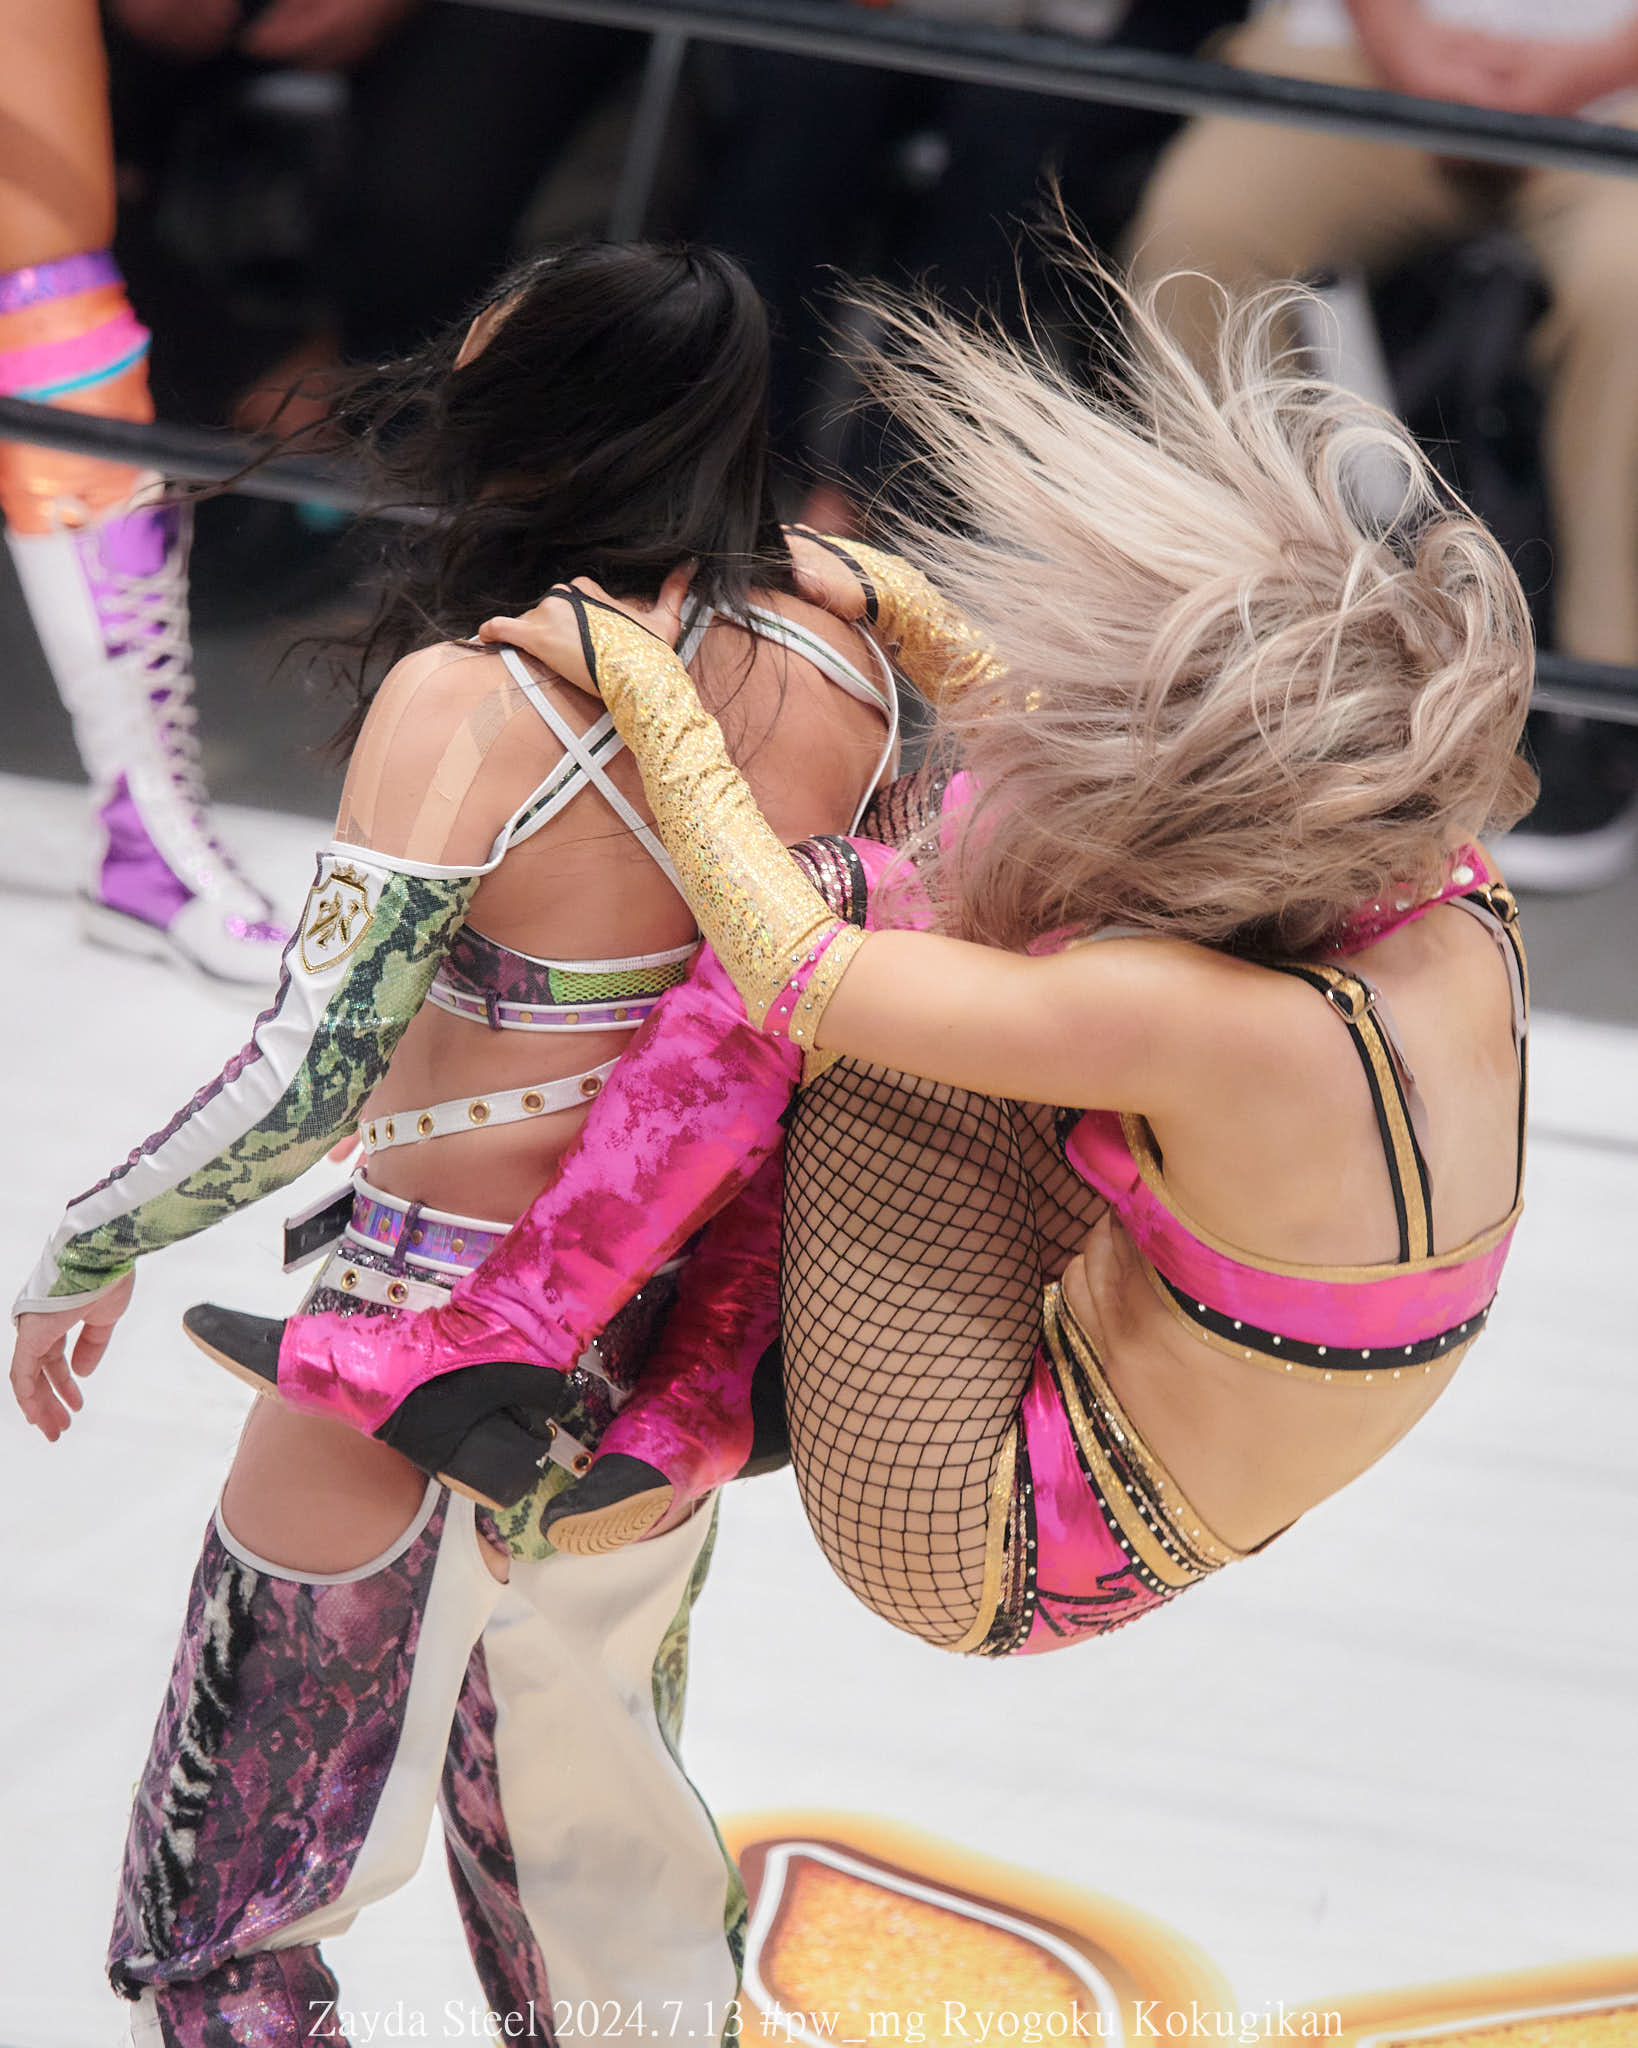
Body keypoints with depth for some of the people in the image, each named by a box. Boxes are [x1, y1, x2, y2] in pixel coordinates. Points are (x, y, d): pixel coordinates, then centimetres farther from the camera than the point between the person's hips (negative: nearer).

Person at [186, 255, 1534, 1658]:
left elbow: (804, 981, -23)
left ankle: (495, 1350, -1)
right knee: (975, 839, 10)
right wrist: (897, 609, 12)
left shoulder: (1243, 1028, -31)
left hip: (997, 1555, -9)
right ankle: (698, 1415, 13)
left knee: (848, 907, -13)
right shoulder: (1454, 903, -8)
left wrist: (642, 682, -13)